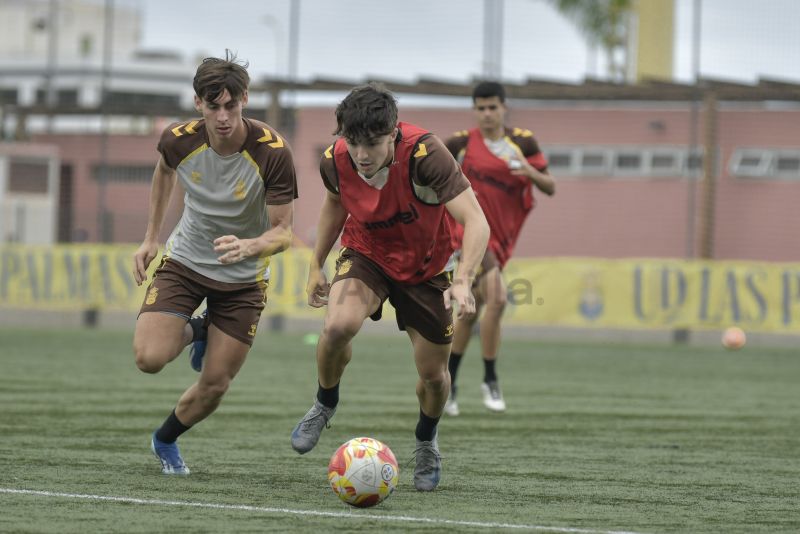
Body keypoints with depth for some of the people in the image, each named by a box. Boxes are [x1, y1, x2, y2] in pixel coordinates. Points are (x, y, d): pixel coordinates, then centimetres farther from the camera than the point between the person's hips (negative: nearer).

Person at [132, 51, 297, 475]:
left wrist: (248, 246, -43)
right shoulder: (179, 140, -17)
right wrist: (151, 238, 12)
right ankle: (194, 332, 15)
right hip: (184, 261, 1)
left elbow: (283, 232, -21)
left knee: (215, 385, 1)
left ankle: (165, 440, 31)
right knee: (149, 358, -20)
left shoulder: (272, 152, -26)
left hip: (243, 278, -1)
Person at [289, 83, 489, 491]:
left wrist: (463, 280, -53)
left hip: (424, 266, -1)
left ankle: (426, 439, 39)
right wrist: (316, 265, 8)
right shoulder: (335, 161, -21)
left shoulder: (424, 154, -34)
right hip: (366, 255, 1)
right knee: (338, 325, -30)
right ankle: (325, 404, 2)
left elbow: (475, 221, -38)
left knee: (433, 374, 4)